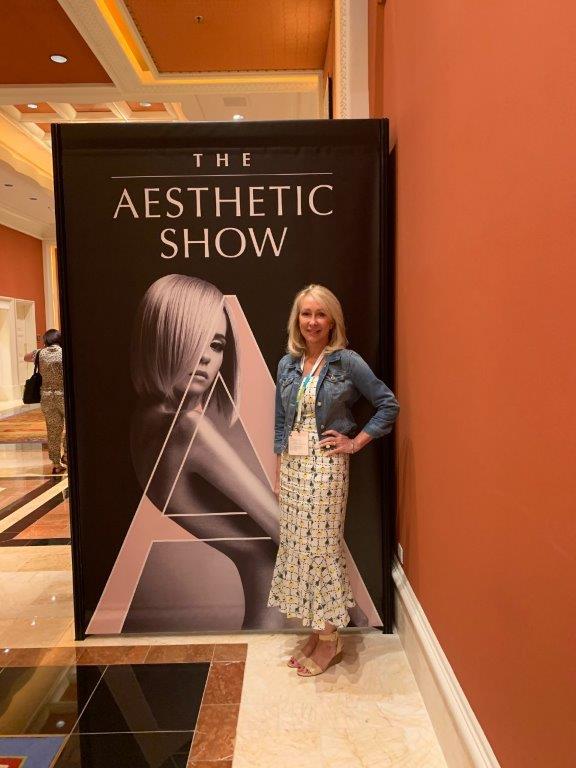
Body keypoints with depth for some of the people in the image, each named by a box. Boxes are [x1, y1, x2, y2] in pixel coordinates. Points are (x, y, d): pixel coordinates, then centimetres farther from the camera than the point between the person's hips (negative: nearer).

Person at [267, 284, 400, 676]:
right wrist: (279, 471, 11)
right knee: (297, 547, 10)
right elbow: (281, 423, 12)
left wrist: (355, 442, -8)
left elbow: (389, 404, -5)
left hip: (326, 466, -5)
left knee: (322, 548, 1)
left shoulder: (347, 361, -8)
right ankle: (317, 630, 28)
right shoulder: (287, 364, 8)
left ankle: (329, 637, 21)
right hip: (292, 465, 6)